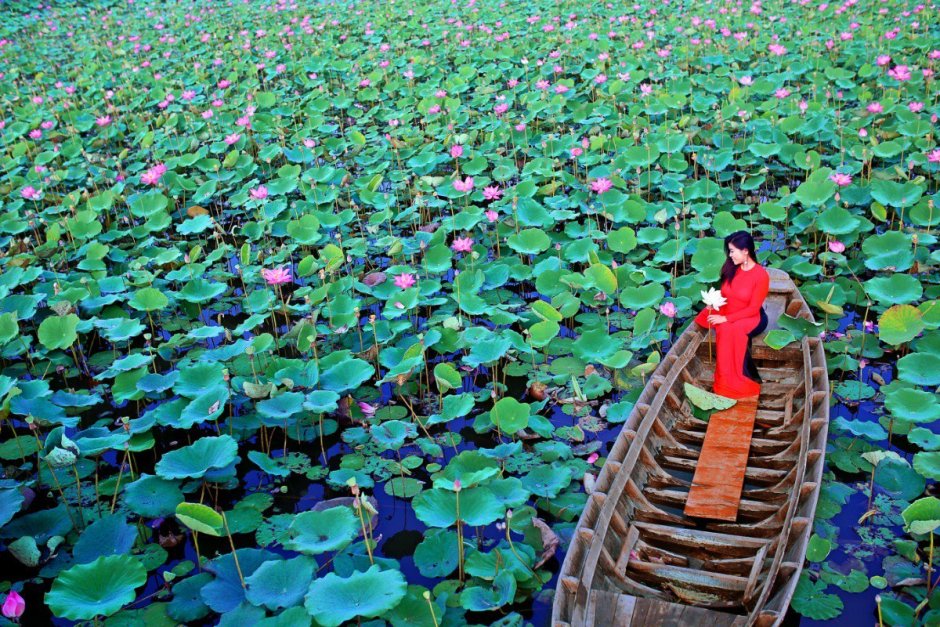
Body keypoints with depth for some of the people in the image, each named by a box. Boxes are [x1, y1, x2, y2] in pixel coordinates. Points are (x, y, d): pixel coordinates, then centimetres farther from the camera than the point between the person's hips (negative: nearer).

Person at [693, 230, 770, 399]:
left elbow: (753, 309, -17)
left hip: (751, 318, -5)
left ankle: (729, 385, -27)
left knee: (729, 330, -36)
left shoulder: (761, 275, -16)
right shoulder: (731, 267, 0)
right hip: (727, 315, 5)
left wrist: (725, 318, -23)